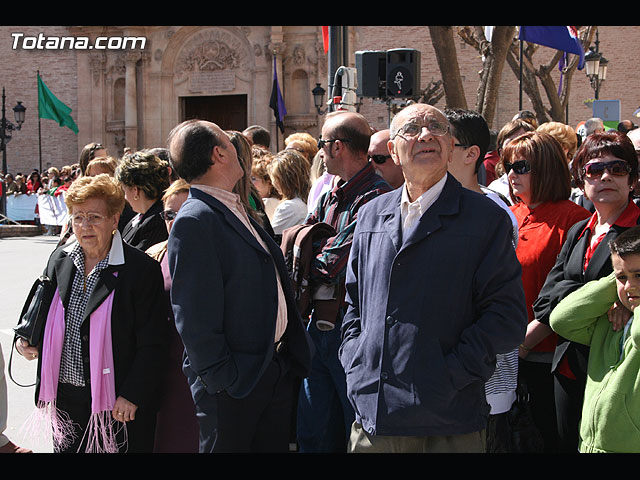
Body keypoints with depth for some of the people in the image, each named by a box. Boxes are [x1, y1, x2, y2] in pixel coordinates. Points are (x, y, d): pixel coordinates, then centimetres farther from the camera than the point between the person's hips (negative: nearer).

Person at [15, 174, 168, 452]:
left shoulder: (141, 269, -11)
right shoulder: (59, 260, 7)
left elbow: (152, 344, -12)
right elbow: (42, 314, 21)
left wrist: (132, 396, -15)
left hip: (116, 405, -5)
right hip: (65, 397, 5)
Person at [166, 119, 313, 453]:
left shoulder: (236, 210, 11)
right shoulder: (194, 221, -17)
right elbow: (194, 318, -20)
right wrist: (222, 380, -17)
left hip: (276, 372, 8)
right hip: (232, 387, -8)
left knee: (275, 445, 17)